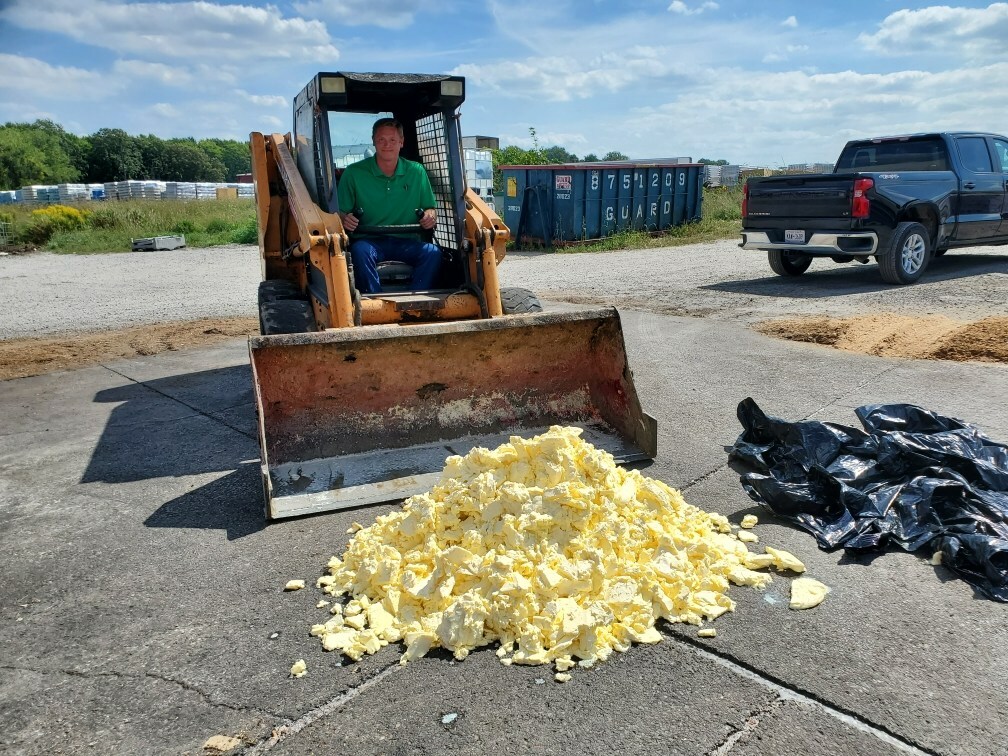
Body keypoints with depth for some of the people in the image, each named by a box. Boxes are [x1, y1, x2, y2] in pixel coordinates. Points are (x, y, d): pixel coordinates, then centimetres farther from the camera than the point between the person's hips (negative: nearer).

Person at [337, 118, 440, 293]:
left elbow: (429, 208, 17)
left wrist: (430, 215, -8)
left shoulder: (416, 172, 10)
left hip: (406, 242, 2)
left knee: (433, 252, -27)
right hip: (369, 240, -1)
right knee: (360, 251, -36)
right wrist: (345, 219, -19)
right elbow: (340, 211, 6)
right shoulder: (354, 173, 3)